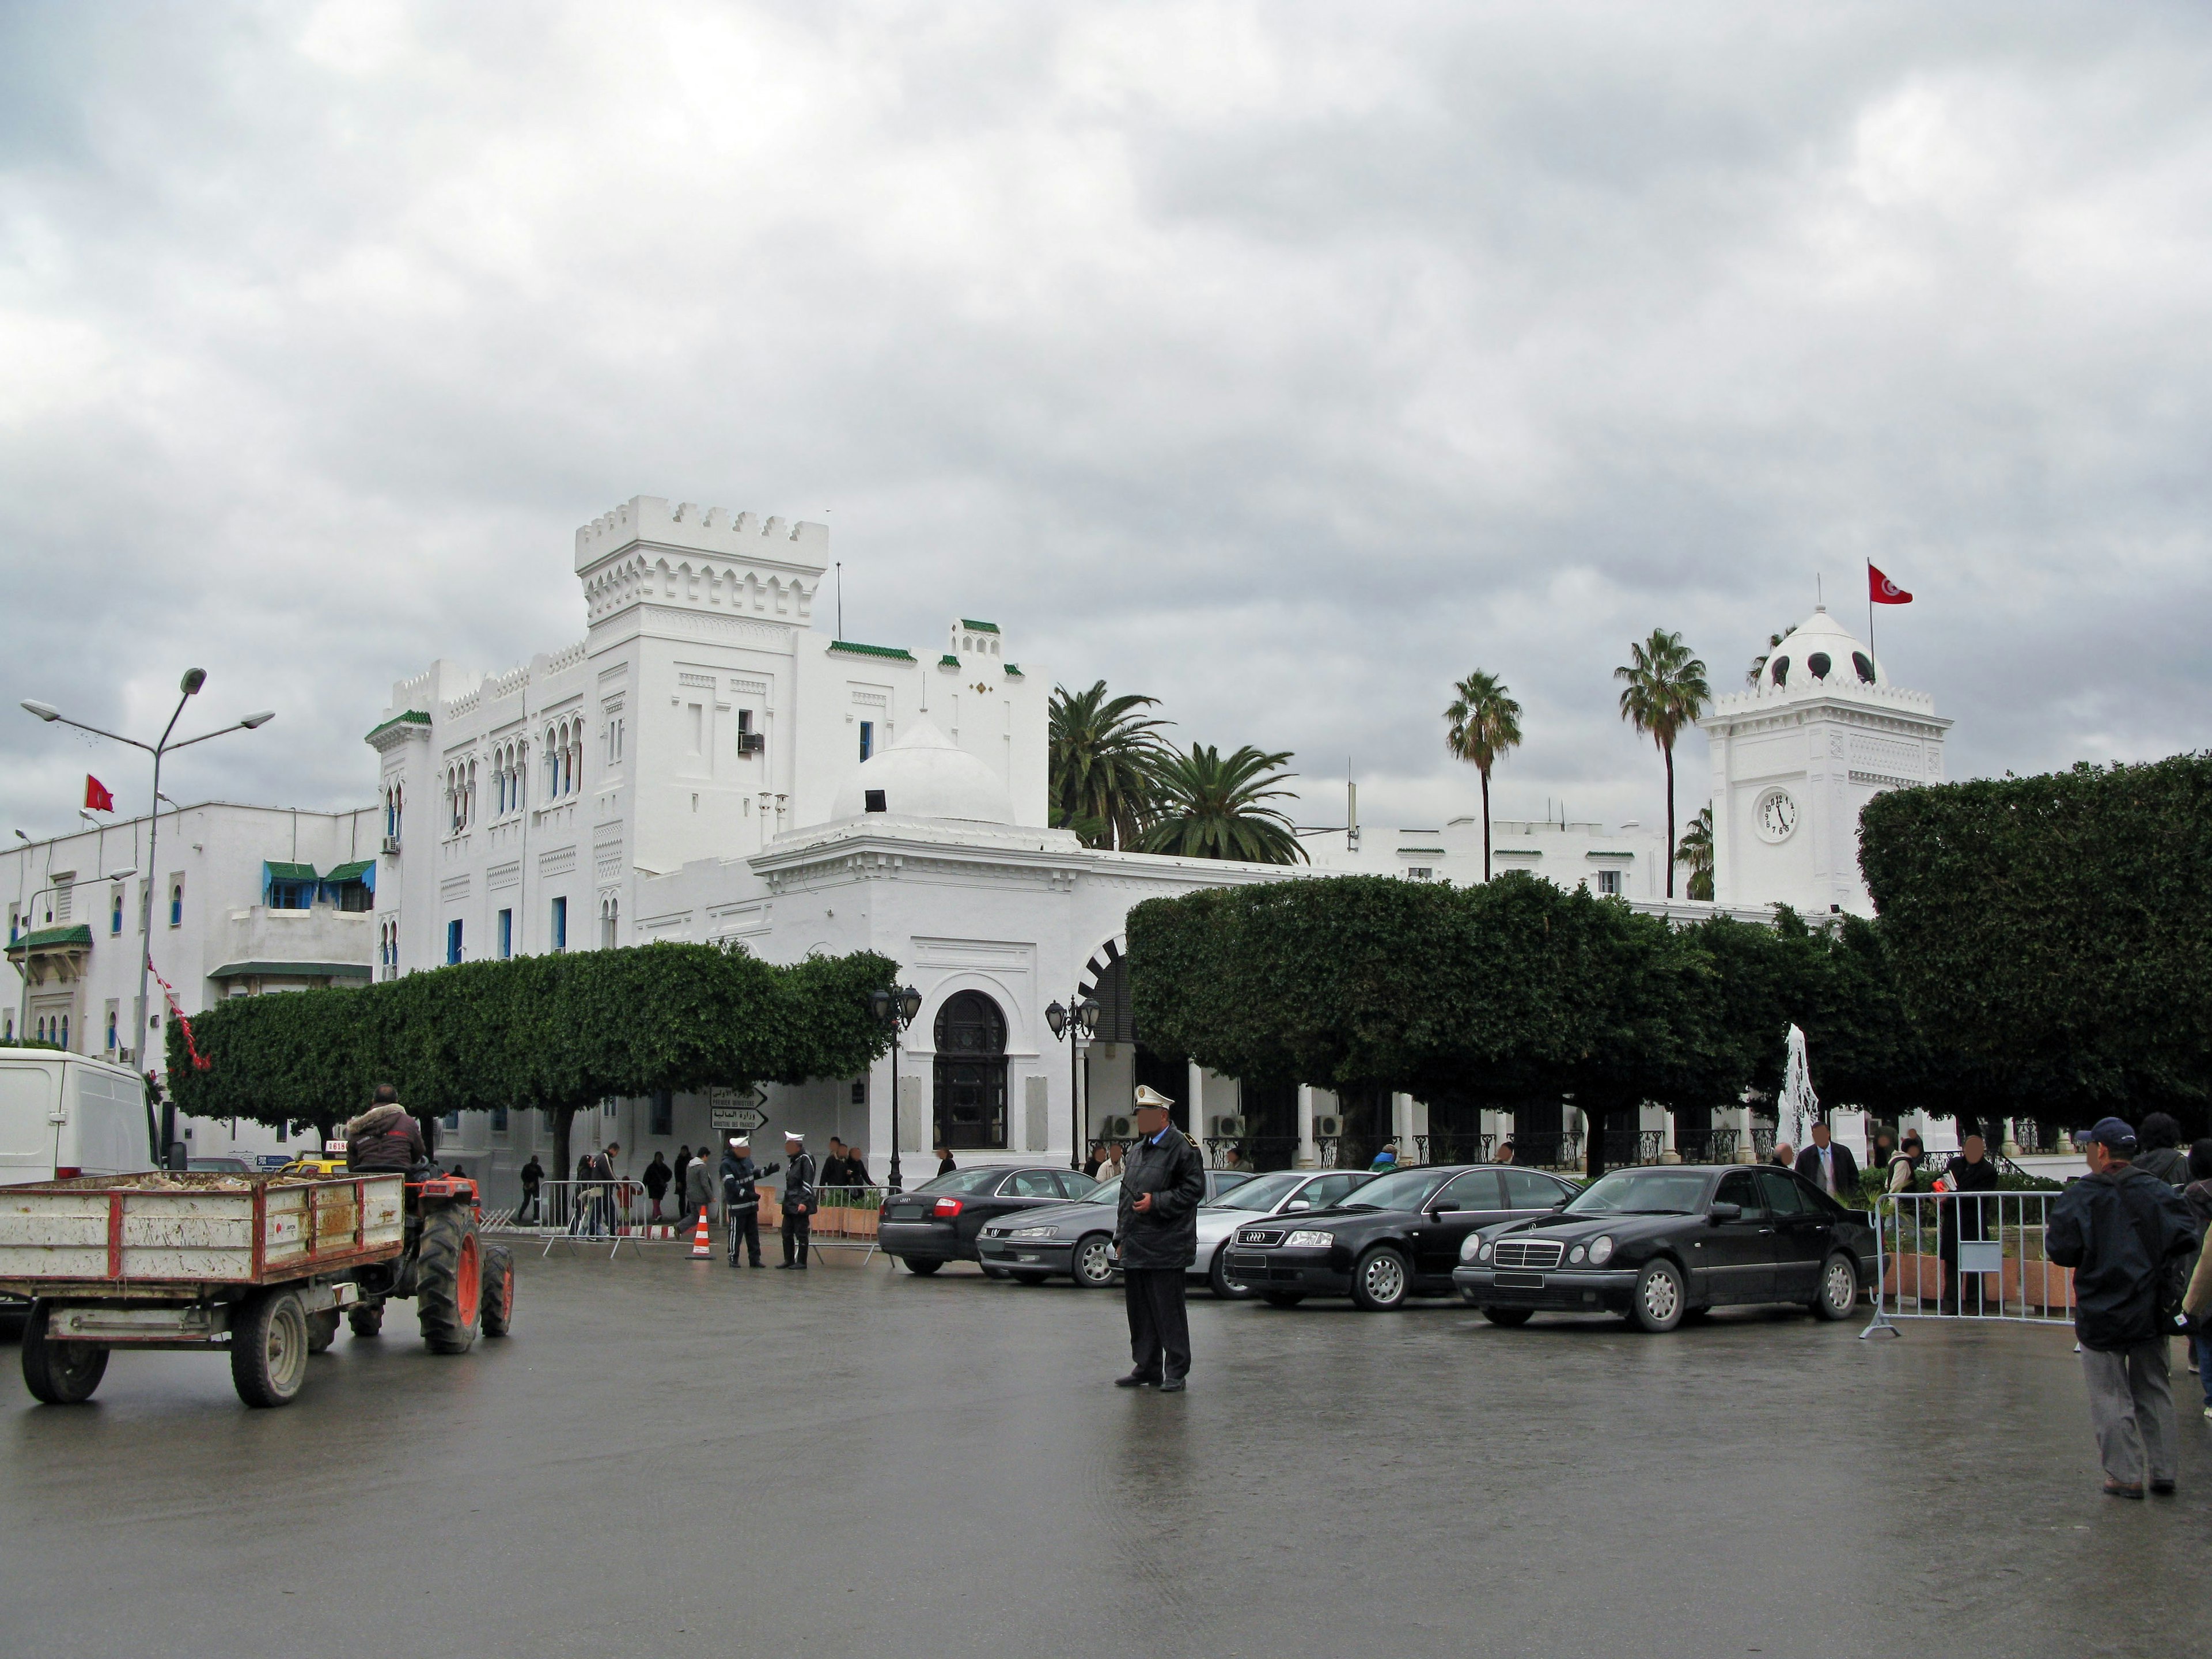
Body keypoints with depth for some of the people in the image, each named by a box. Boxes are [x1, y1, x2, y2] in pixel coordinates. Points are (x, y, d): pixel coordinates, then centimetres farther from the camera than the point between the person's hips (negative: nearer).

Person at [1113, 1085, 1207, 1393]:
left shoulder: (1182, 1148, -6)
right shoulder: (1137, 1150, 19)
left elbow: (1194, 1190, -13)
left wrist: (1156, 1202, -17)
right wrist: (1121, 1236, 18)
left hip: (1166, 1248, -8)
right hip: (1135, 1248, 8)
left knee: (1169, 1312, -3)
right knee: (1139, 1311, 10)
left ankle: (1176, 1373, 4)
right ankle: (1146, 1368, 19)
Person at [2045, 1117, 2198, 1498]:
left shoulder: (2078, 1197, -12)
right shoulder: (2159, 1191, -4)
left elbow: (2060, 1251, -14)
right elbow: (2185, 1239, -9)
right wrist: (2150, 1254, 9)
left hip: (2101, 1316, -4)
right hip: (2151, 1313, 4)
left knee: (2111, 1398, 4)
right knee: (2154, 1393, 16)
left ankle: (2125, 1476, 4)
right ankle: (2163, 1471, 19)